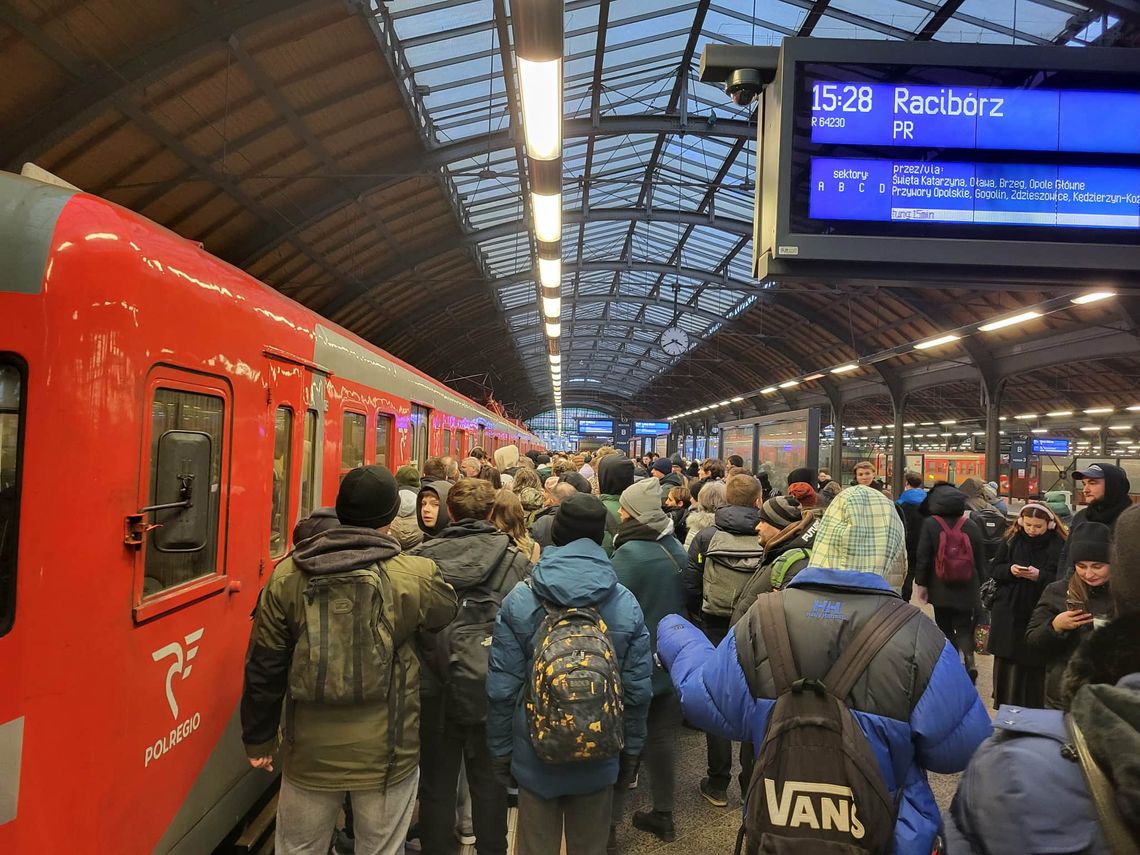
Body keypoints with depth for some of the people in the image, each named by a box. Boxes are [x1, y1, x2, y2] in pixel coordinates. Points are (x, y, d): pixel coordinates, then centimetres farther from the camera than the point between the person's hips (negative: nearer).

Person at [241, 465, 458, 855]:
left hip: (309, 752, 2)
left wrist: (259, 738, 12)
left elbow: (263, 668, -2)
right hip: (387, 753, -2)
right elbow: (448, 610, 7)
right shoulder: (416, 575, -15)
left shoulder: (288, 575, -8)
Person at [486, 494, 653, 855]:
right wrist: (630, 752, 8)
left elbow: (502, 688, -11)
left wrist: (501, 749, 4)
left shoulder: (519, 601, -14)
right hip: (600, 756, 1)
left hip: (535, 754, -1)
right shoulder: (626, 603, -11)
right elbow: (638, 690, -6)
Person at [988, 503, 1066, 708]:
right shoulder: (1012, 541, 3)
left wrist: (1040, 576, -22)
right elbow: (994, 570, 6)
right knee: (1007, 661, 9)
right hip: (1008, 614, 3)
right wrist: (1010, 570, -13)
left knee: (1035, 666, 1)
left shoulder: (1059, 545, -6)